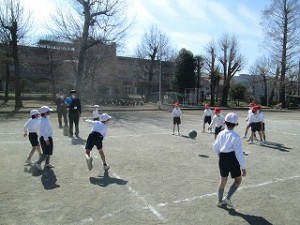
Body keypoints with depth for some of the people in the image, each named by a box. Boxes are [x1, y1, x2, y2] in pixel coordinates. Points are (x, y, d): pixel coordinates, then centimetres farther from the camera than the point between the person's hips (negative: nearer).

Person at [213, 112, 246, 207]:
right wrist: (243, 167, -10)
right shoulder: (236, 136, -17)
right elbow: (239, 153, -18)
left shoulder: (221, 134, 0)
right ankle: (227, 197, 5)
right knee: (238, 180, 17)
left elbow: (215, 147, 10)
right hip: (233, 159, -5)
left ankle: (220, 201, 28)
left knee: (223, 180, 18)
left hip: (222, 159, 5)